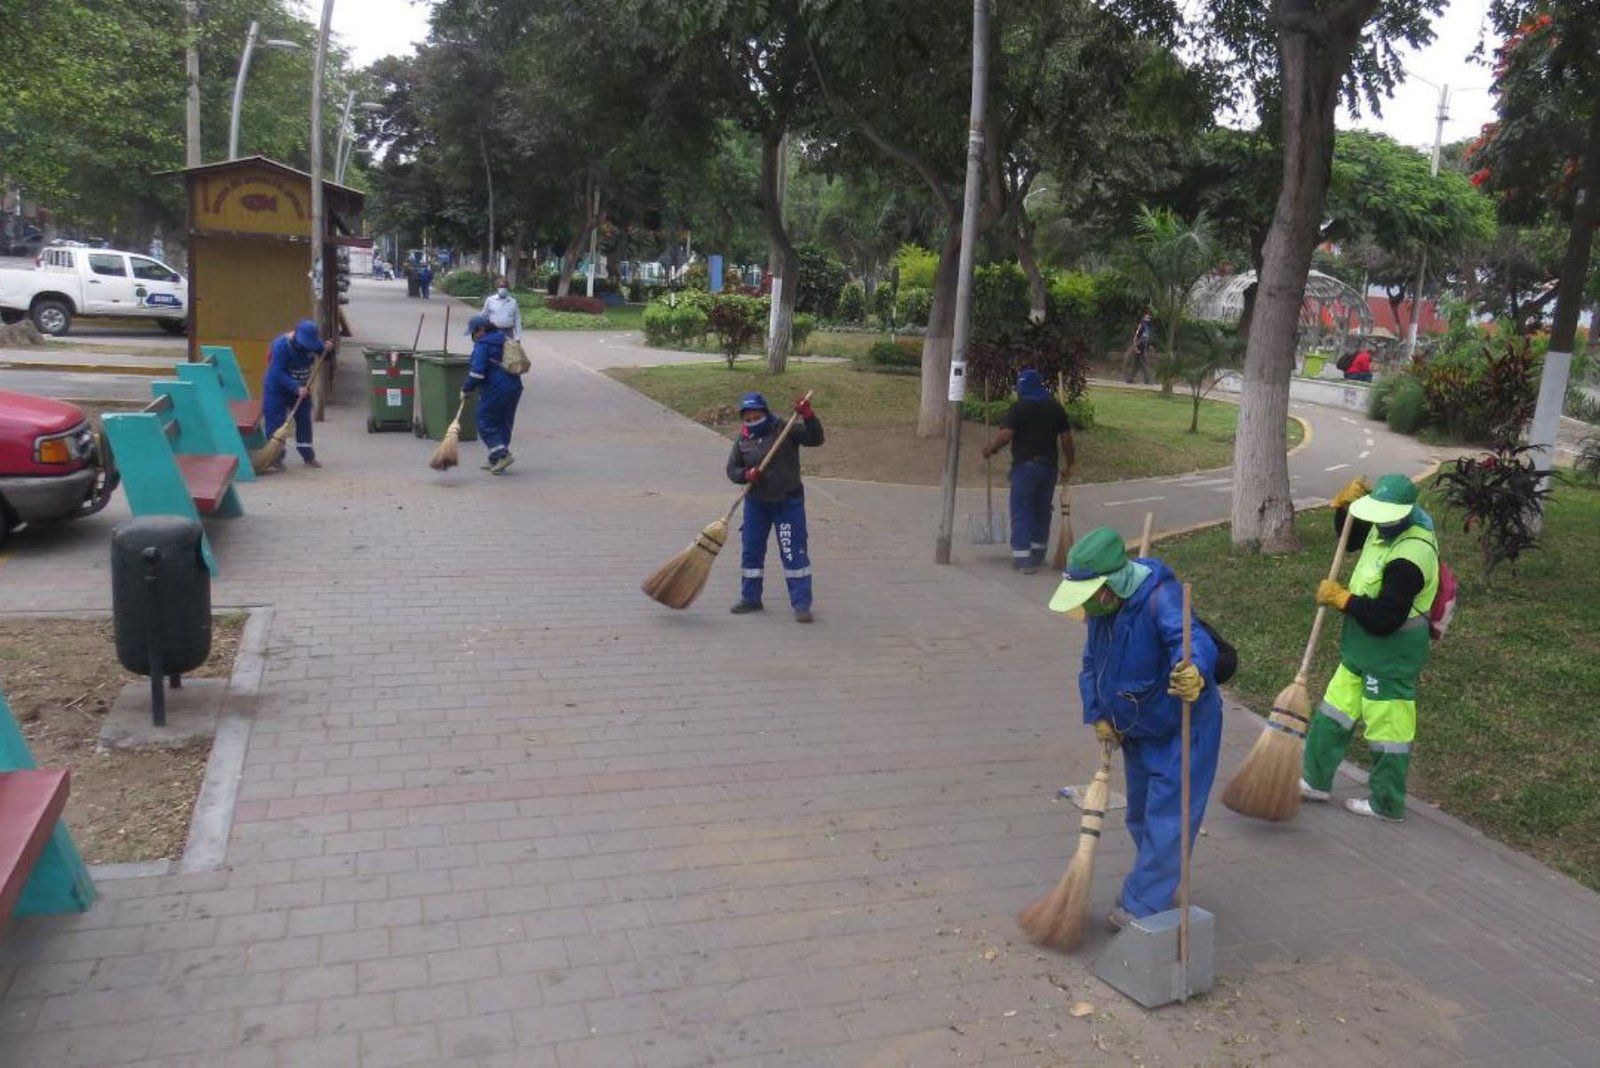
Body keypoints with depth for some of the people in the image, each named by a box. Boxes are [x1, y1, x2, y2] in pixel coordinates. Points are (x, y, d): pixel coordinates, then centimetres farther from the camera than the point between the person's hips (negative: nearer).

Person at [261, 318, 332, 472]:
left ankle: (308, 456, 22)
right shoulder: (281, 345, -27)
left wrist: (327, 350, -17)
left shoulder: (312, 342, -10)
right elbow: (278, 373, -29)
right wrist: (296, 388, -36)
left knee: (304, 420, 11)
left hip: (301, 389, 6)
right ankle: (275, 459, 1)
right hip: (277, 389, -5)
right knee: (275, 423, -5)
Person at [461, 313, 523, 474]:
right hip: (514, 387, 9)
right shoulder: (503, 339, 17)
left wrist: (467, 389, -5)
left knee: (485, 424, 2)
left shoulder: (482, 345, -11)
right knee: (504, 424, 13)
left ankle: (503, 454, -11)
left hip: (496, 389, -9)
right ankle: (495, 461, 19)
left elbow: (477, 372, -18)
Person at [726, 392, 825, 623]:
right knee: (750, 550, 10)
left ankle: (801, 604, 0)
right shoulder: (743, 439, 3)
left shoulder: (785, 430, -8)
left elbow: (815, 439, -17)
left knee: (794, 552, -5)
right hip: (755, 502, 4)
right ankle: (750, 598, 26)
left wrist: (808, 416, -32)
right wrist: (746, 474, -16)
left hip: (788, 502, -4)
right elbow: (731, 469, 5)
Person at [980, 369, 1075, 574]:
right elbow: (1066, 438, 6)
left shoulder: (1018, 409, -8)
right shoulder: (1056, 408, 7)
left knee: (1021, 511, -1)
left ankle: (1021, 558, -8)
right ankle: (1037, 555, 26)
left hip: (1024, 466, -5)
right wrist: (1069, 464, 15)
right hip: (1048, 467, 5)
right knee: (1042, 511, 16)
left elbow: (1005, 435, -19)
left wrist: (990, 448, -2)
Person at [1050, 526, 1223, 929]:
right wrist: (1097, 715, -2)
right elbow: (1091, 665, 6)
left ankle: (1142, 907, 4)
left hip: (1183, 730, -8)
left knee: (1166, 818, -7)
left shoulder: (1160, 597, -32)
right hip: (1136, 731, 8)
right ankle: (1154, 888, 41)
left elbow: (1193, 639, -51)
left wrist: (1196, 674, -72)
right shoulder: (1101, 608, -8)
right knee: (1140, 815, 21)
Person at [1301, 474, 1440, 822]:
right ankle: (1316, 781, 31)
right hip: (1363, 649, 10)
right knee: (1335, 712, 18)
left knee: (1387, 728, 6)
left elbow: (1384, 618, -31)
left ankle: (1386, 805, 22)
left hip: (1392, 654, -10)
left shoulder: (1410, 557, -29)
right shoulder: (1388, 526, -1)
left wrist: (1340, 598, -21)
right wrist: (1344, 505, 1)